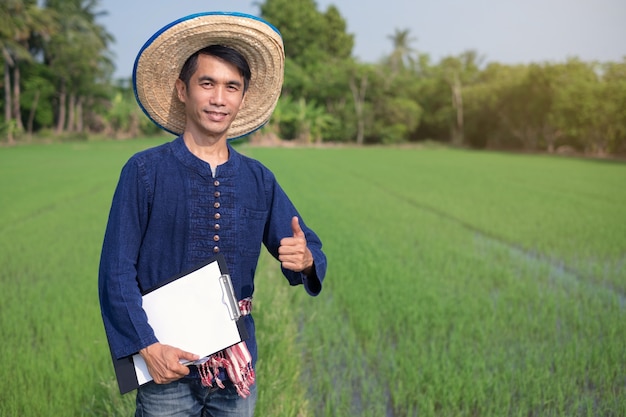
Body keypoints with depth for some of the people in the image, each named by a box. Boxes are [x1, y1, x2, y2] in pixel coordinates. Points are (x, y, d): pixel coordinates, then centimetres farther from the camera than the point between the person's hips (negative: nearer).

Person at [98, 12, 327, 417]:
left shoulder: (259, 179, 4)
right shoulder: (145, 171, -7)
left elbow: (307, 248, 6)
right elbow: (117, 269, -9)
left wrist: (305, 259, -17)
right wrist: (147, 346, -17)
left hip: (237, 366, 4)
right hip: (168, 367, -3)